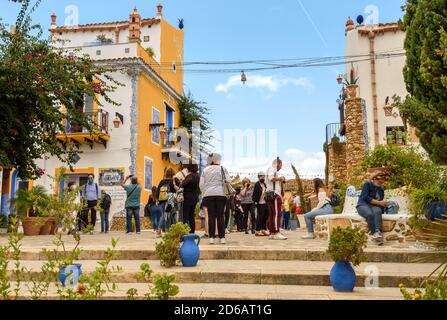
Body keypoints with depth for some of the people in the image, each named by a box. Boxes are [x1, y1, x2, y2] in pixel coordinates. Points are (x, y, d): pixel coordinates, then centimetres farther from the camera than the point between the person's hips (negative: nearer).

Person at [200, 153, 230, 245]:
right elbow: (228, 181, -4)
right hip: (220, 194, -2)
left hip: (209, 195, 2)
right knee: (220, 216, 3)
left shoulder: (205, 170, 6)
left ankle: (211, 237, 3)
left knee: (211, 216, 5)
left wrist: (204, 193, 14)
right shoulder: (222, 168, -1)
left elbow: (201, 184, 4)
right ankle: (222, 237, 1)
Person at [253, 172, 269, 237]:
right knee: (260, 216, -5)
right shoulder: (257, 184, -8)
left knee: (265, 216, 10)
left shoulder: (264, 184, 17)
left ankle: (263, 229, 19)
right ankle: (258, 231, 1)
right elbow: (254, 194, -12)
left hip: (265, 203, 8)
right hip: (260, 203, -8)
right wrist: (255, 201, -17)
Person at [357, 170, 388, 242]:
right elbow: (365, 197, -10)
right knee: (370, 214, -39)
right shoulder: (367, 184, 3)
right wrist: (378, 202, -12)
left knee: (378, 211, -35)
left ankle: (377, 232, -51)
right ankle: (374, 233, -38)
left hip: (374, 206, 4)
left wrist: (383, 204, -4)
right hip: (363, 205, -3)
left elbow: (381, 201, 20)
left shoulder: (381, 189, 21)